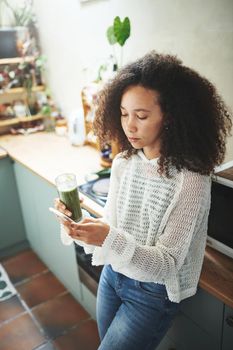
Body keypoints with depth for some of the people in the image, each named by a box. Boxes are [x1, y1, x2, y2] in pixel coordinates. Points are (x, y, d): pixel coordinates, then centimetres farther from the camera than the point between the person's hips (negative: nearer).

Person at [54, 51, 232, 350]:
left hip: (153, 293, -5)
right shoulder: (122, 163, -7)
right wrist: (80, 222, -23)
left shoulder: (190, 181, -25)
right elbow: (110, 225, -2)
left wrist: (111, 239, -39)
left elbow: (168, 264, -23)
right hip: (112, 275, 6)